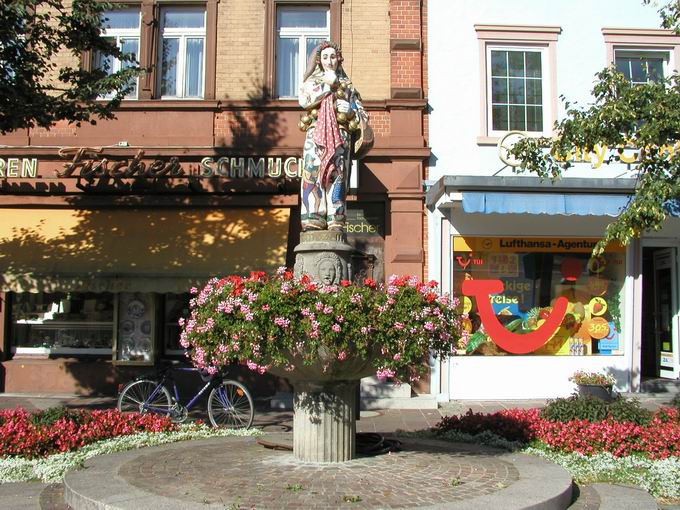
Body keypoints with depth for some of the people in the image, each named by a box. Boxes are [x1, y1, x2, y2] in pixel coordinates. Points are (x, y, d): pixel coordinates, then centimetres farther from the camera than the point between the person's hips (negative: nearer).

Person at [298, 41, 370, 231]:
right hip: (316, 132, 0)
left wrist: (349, 110, -5)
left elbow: (360, 111, 16)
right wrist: (326, 84, -2)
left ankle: (336, 223, -13)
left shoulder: (346, 84, 22)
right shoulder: (312, 81, 19)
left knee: (337, 176, -9)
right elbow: (303, 100, -3)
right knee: (313, 174, -12)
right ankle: (313, 222, -15)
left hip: (340, 134, 1)